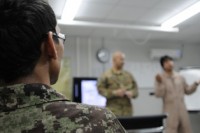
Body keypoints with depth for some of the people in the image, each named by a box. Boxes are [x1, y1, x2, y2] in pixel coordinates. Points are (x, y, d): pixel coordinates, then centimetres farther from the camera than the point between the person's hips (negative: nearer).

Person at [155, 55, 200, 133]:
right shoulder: (161, 78, -7)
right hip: (170, 111, -5)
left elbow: (187, 91, 15)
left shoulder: (180, 77, 7)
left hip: (182, 110, 5)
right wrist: (159, 83, -29)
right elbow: (158, 94, -16)